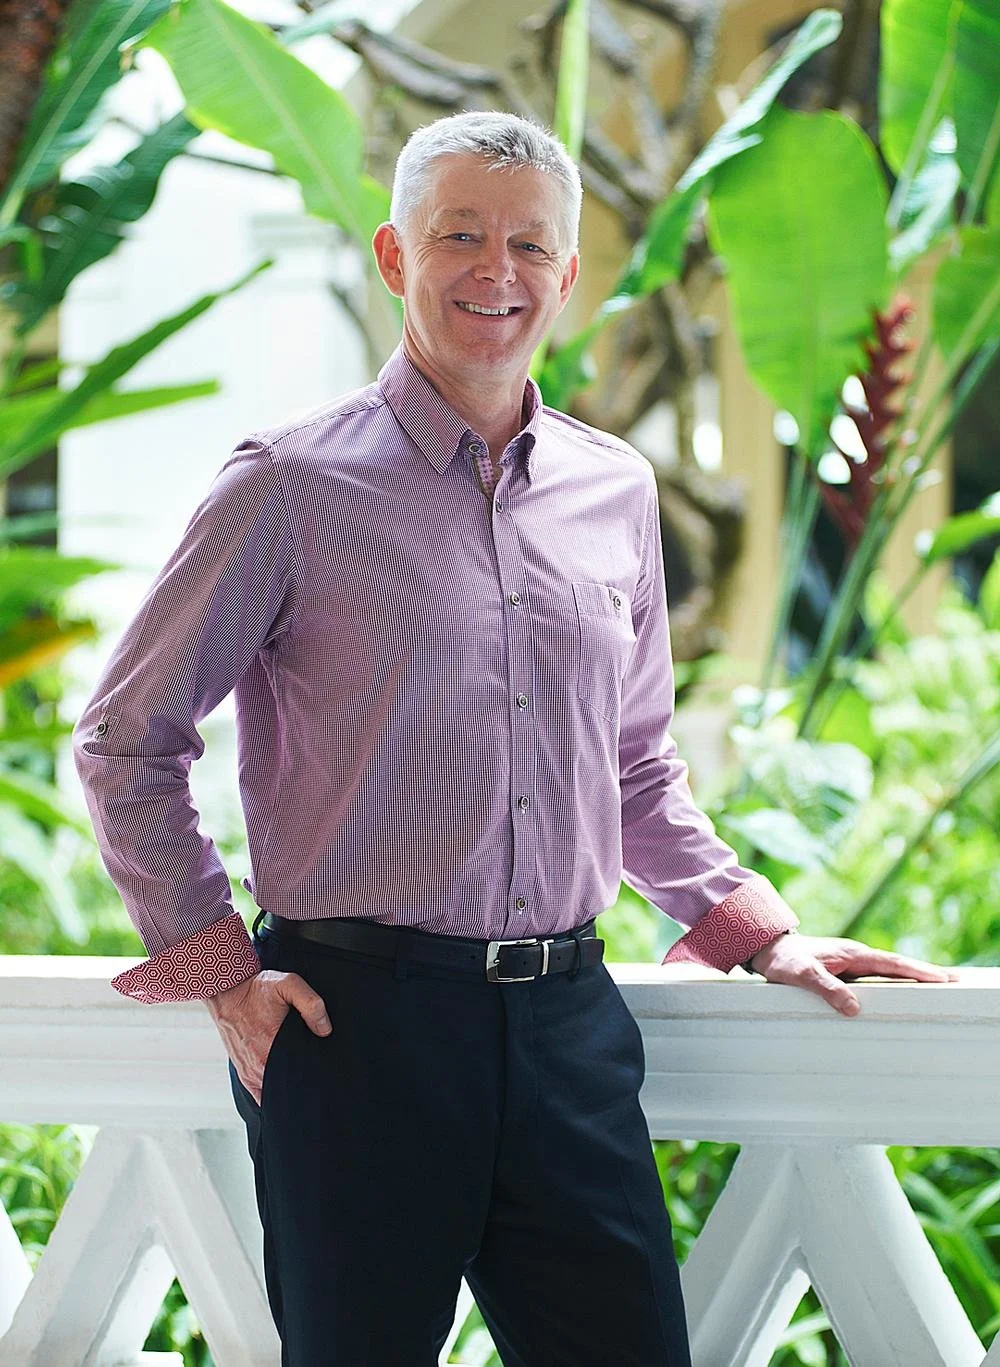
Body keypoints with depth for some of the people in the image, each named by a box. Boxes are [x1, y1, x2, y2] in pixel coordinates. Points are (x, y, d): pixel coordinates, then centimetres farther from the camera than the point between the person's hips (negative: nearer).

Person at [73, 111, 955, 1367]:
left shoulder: (616, 493, 13)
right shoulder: (291, 488, -2)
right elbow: (126, 742, 3)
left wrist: (757, 930, 14)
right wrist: (221, 970, -2)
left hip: (567, 1021, 4)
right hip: (356, 1017, -4)